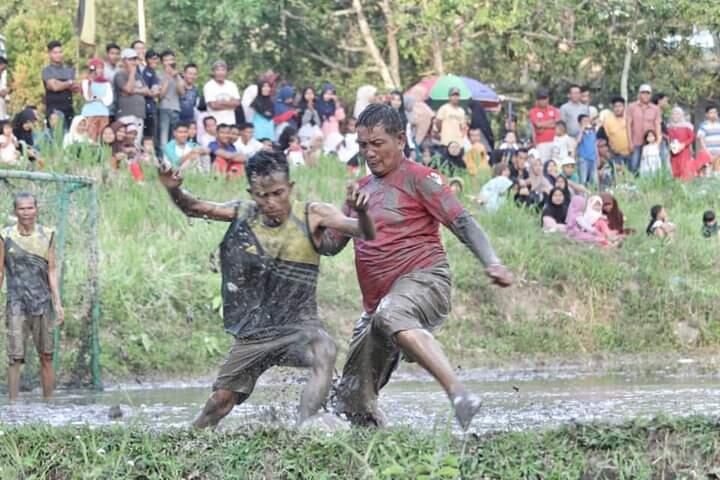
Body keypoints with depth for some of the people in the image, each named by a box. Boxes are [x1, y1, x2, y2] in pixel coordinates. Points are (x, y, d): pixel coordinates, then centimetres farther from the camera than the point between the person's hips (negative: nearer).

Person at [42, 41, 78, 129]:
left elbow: (76, 88, 4)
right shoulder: (47, 71, 1)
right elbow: (54, 87, -12)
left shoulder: (69, 70, 15)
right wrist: (69, 83, 3)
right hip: (54, 110, -5)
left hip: (69, 110, 5)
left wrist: (61, 84, -11)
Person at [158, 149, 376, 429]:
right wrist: (174, 190, -14)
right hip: (254, 332, 4)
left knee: (325, 353, -36)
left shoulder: (311, 216, -13)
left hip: (298, 325, -4)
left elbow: (366, 235, -20)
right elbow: (194, 209, 7)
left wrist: (360, 214, -43)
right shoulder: (244, 214, -3)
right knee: (222, 398, 9)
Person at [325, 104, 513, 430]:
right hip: (379, 301, 8)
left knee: (391, 315, -42)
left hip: (423, 279, -8)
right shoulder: (360, 189, 20)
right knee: (353, 396, 6)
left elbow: (462, 222, -7)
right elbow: (332, 244, 21)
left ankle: (459, 395, -50)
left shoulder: (417, 178, 1)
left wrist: (492, 263, -21)